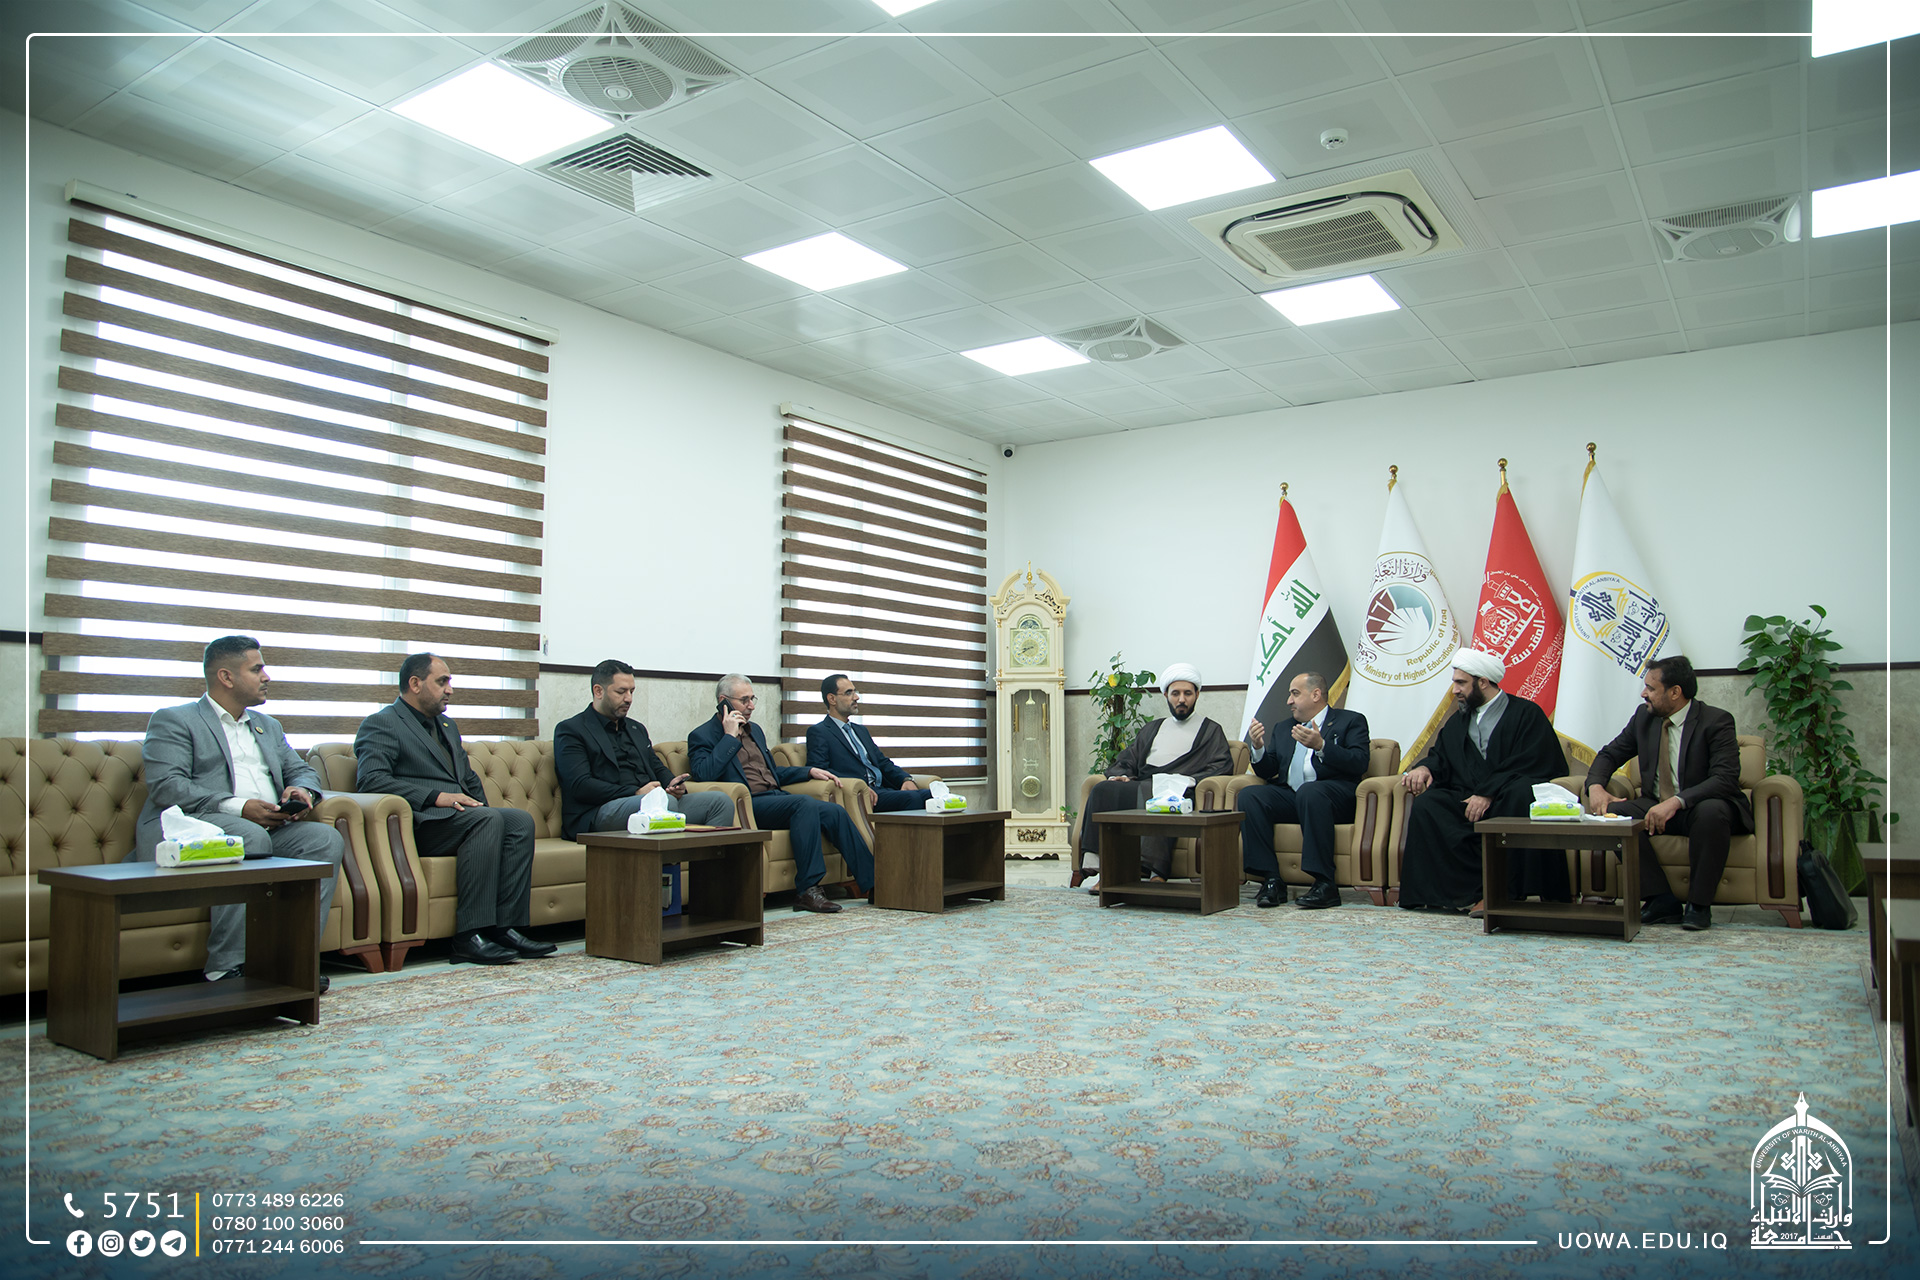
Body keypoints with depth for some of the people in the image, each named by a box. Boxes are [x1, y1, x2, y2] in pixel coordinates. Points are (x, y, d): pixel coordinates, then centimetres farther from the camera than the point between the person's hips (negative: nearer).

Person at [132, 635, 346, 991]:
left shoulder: (267, 725, 29)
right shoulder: (173, 720, 7)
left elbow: (302, 770, 27)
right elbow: (164, 785, -8)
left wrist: (302, 791, 0)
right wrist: (238, 808, -19)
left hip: (269, 828, 6)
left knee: (326, 838, -22)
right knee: (251, 837, -37)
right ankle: (227, 968, -31)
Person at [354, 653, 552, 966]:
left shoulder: (446, 726, 29)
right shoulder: (381, 724, 2)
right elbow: (371, 779, -14)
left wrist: (480, 804, 10)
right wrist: (437, 797, -21)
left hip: (462, 815, 8)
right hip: (419, 821, -8)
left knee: (520, 820, -20)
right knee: (488, 820, -33)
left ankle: (507, 926, -25)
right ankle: (469, 937, -34)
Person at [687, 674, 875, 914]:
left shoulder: (755, 730, 24)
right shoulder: (702, 736, 1)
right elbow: (704, 775, -18)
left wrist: (810, 771, 18)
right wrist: (730, 736, -12)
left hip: (776, 796, 8)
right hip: (747, 805, -7)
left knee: (835, 812, -15)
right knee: (805, 804, -32)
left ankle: (871, 882, -16)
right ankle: (806, 890, -30)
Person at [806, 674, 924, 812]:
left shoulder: (861, 730, 30)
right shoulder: (818, 732, 4)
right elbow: (818, 770, -11)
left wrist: (906, 779, 3)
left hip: (883, 789, 8)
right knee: (911, 798, -32)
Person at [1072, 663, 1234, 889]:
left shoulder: (1211, 730, 20)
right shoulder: (1151, 728, 33)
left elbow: (1221, 768, 4)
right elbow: (1124, 762, 26)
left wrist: (1188, 781, -14)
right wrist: (1120, 776, 1)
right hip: (1138, 788, 5)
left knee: (1153, 793, -40)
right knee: (1101, 790, -26)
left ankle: (1156, 872, -50)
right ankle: (1096, 869, -35)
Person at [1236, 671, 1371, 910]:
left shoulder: (1351, 721, 11)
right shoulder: (1283, 729, 27)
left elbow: (1360, 764, -5)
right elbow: (1268, 771, 21)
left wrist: (1321, 746, -18)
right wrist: (1258, 748, 2)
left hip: (1336, 795, -5)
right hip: (1289, 796, 5)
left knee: (1309, 792, -38)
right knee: (1248, 796, -23)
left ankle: (1324, 884, -35)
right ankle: (1271, 880, -25)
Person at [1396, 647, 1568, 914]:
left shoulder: (1527, 713, 4)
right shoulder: (1458, 720, 24)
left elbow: (1529, 766, -9)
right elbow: (1441, 757, 20)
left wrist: (1488, 794, -19)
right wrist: (1425, 767, -5)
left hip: (1508, 802, -5)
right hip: (1467, 801, 5)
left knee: (1522, 793, -39)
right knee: (1426, 804, -24)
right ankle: (1471, 890, -29)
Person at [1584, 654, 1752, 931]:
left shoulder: (1716, 721, -12)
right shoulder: (1644, 717, 5)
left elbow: (1726, 779, -24)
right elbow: (1610, 754, 13)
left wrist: (1677, 801, -37)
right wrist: (1595, 785, -10)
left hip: (1701, 808, -5)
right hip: (1657, 807, 5)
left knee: (1711, 811, -39)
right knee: (1614, 812, -23)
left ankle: (1699, 905, -22)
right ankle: (1661, 900, -18)